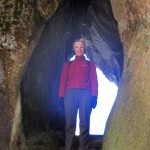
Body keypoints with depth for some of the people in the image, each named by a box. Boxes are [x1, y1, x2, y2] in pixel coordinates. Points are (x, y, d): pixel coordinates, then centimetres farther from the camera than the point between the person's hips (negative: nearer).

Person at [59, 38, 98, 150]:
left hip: (85, 93, -1)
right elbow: (63, 80, 13)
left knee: (84, 123, -7)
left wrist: (94, 96, -6)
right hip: (70, 94, 1)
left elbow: (94, 80, 8)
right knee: (70, 124, -5)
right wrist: (61, 96, 0)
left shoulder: (90, 64, 18)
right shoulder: (68, 64, 21)